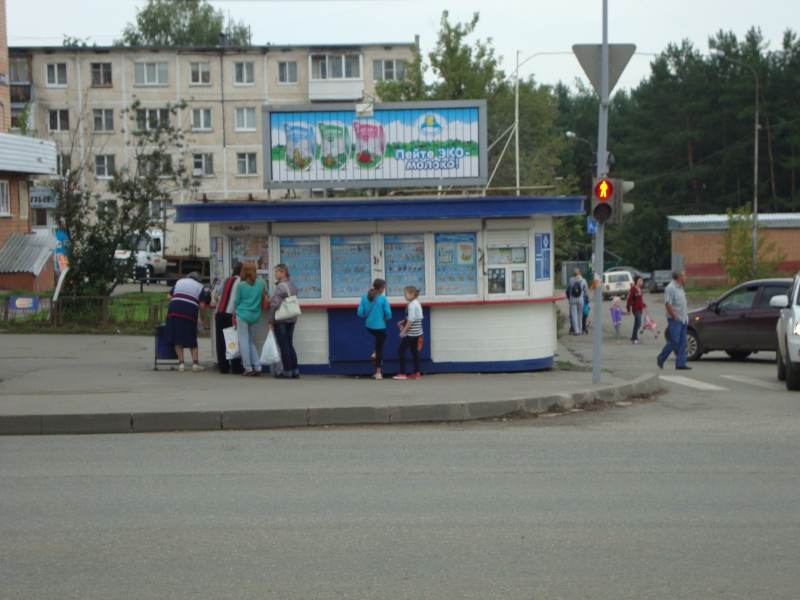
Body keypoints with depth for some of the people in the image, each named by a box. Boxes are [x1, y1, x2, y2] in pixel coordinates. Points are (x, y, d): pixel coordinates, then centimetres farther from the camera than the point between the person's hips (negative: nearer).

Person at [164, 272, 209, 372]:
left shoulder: (179, 282, 23)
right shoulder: (200, 287, 15)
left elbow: (169, 296, 16)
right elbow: (202, 305, 3)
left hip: (174, 309, 2)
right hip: (190, 310, -2)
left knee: (177, 337, 5)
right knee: (191, 338, 9)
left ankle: (181, 363, 2)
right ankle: (195, 363, 4)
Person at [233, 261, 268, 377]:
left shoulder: (241, 285, -9)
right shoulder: (260, 282, -2)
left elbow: (236, 302, 0)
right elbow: (264, 297, 7)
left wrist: (234, 316, 14)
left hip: (242, 315, -4)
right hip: (255, 316, 4)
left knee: (244, 341, 3)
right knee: (251, 341, 16)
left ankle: (248, 369, 0)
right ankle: (257, 367, 8)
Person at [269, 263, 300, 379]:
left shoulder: (280, 286, -16)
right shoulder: (293, 285, 8)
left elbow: (275, 304, -18)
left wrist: (271, 321, -13)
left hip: (280, 320, -8)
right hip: (292, 319, 8)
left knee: (284, 346, -1)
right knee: (290, 345, 13)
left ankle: (287, 372, 3)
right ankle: (295, 371, 12)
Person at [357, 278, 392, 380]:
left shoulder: (364, 297, -6)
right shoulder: (383, 299, -16)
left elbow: (360, 313, -8)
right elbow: (388, 314, -17)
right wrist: (385, 319, 6)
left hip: (369, 326, 4)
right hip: (380, 326, -4)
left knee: (380, 337, 37)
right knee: (380, 348, 8)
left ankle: (375, 354, 22)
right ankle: (378, 373, 8)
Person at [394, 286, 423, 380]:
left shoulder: (412, 305, -18)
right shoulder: (416, 303, 12)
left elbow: (411, 320, -22)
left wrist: (403, 331, -19)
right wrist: (403, 322, 11)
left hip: (411, 333, -10)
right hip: (417, 332, 10)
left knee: (401, 351, -5)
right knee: (414, 351, 12)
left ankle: (402, 373, -5)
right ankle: (416, 373, 13)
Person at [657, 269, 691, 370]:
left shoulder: (680, 287, 15)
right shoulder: (670, 288, -14)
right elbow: (667, 303, -20)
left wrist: (685, 314, 14)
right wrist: (675, 316, -19)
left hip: (682, 319, 9)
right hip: (675, 320, -9)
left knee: (682, 342, 6)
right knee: (674, 341, -10)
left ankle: (680, 363, 7)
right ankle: (660, 359, 4)